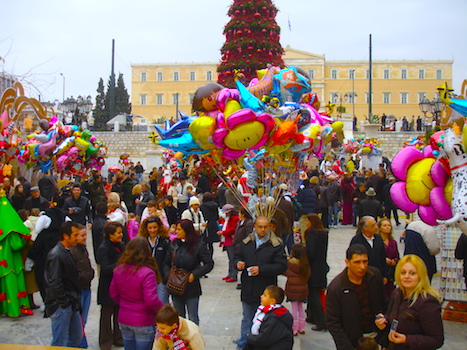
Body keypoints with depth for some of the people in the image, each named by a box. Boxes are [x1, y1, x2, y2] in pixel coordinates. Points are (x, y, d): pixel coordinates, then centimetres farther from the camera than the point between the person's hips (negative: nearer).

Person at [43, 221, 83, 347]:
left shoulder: (67, 252, 10)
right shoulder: (56, 255, -19)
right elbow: (54, 283, -22)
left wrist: (75, 301, 11)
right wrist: (64, 302, -15)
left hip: (71, 304, 9)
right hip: (61, 307, -9)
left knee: (77, 336, 17)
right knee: (60, 342, 2)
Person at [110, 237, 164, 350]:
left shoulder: (119, 270, -4)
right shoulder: (147, 273, -23)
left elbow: (113, 293, 7)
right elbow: (151, 301, -24)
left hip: (123, 320, 6)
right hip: (143, 323, -6)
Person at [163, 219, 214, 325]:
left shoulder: (199, 245, -10)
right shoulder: (174, 245, 3)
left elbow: (209, 264, -10)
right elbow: (166, 263, 9)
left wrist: (194, 274, -17)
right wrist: (168, 275, -8)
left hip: (191, 288, -4)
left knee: (193, 318, 6)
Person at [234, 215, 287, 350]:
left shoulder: (276, 244, -10)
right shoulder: (246, 242, 3)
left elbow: (282, 266, -15)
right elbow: (237, 257, 14)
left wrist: (261, 269, -22)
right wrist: (238, 263, -10)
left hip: (266, 291, -3)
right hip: (248, 290, 4)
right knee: (247, 319, 19)